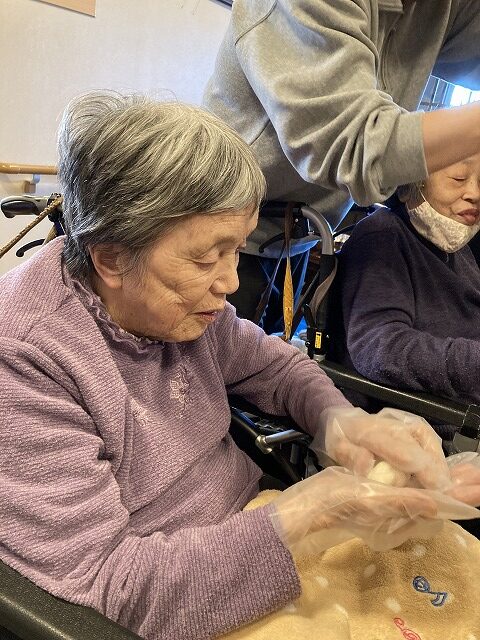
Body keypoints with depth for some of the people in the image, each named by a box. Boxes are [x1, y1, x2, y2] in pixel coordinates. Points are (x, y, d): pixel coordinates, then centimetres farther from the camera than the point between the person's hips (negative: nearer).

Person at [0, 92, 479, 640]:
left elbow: (270, 363, 10)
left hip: (255, 522, 5)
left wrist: (336, 417, -11)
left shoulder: (182, 296, -5)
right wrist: (303, 517, -30)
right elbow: (100, 587, -24)